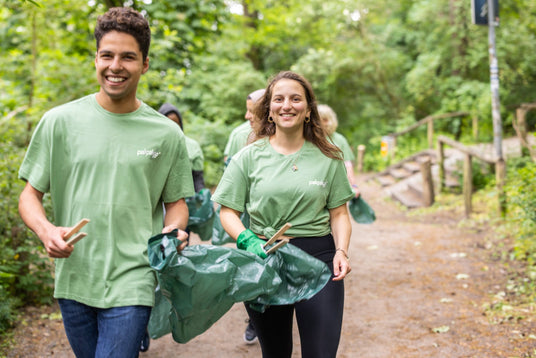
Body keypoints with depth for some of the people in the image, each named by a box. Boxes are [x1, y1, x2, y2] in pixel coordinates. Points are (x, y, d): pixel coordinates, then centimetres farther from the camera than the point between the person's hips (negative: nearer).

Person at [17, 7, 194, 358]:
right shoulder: (60, 121, 0)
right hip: (73, 277, 2)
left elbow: (176, 201, 11)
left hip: (132, 282, -2)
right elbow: (31, 194, 5)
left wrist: (173, 231, -10)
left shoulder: (167, 134, 1)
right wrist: (46, 230, -14)